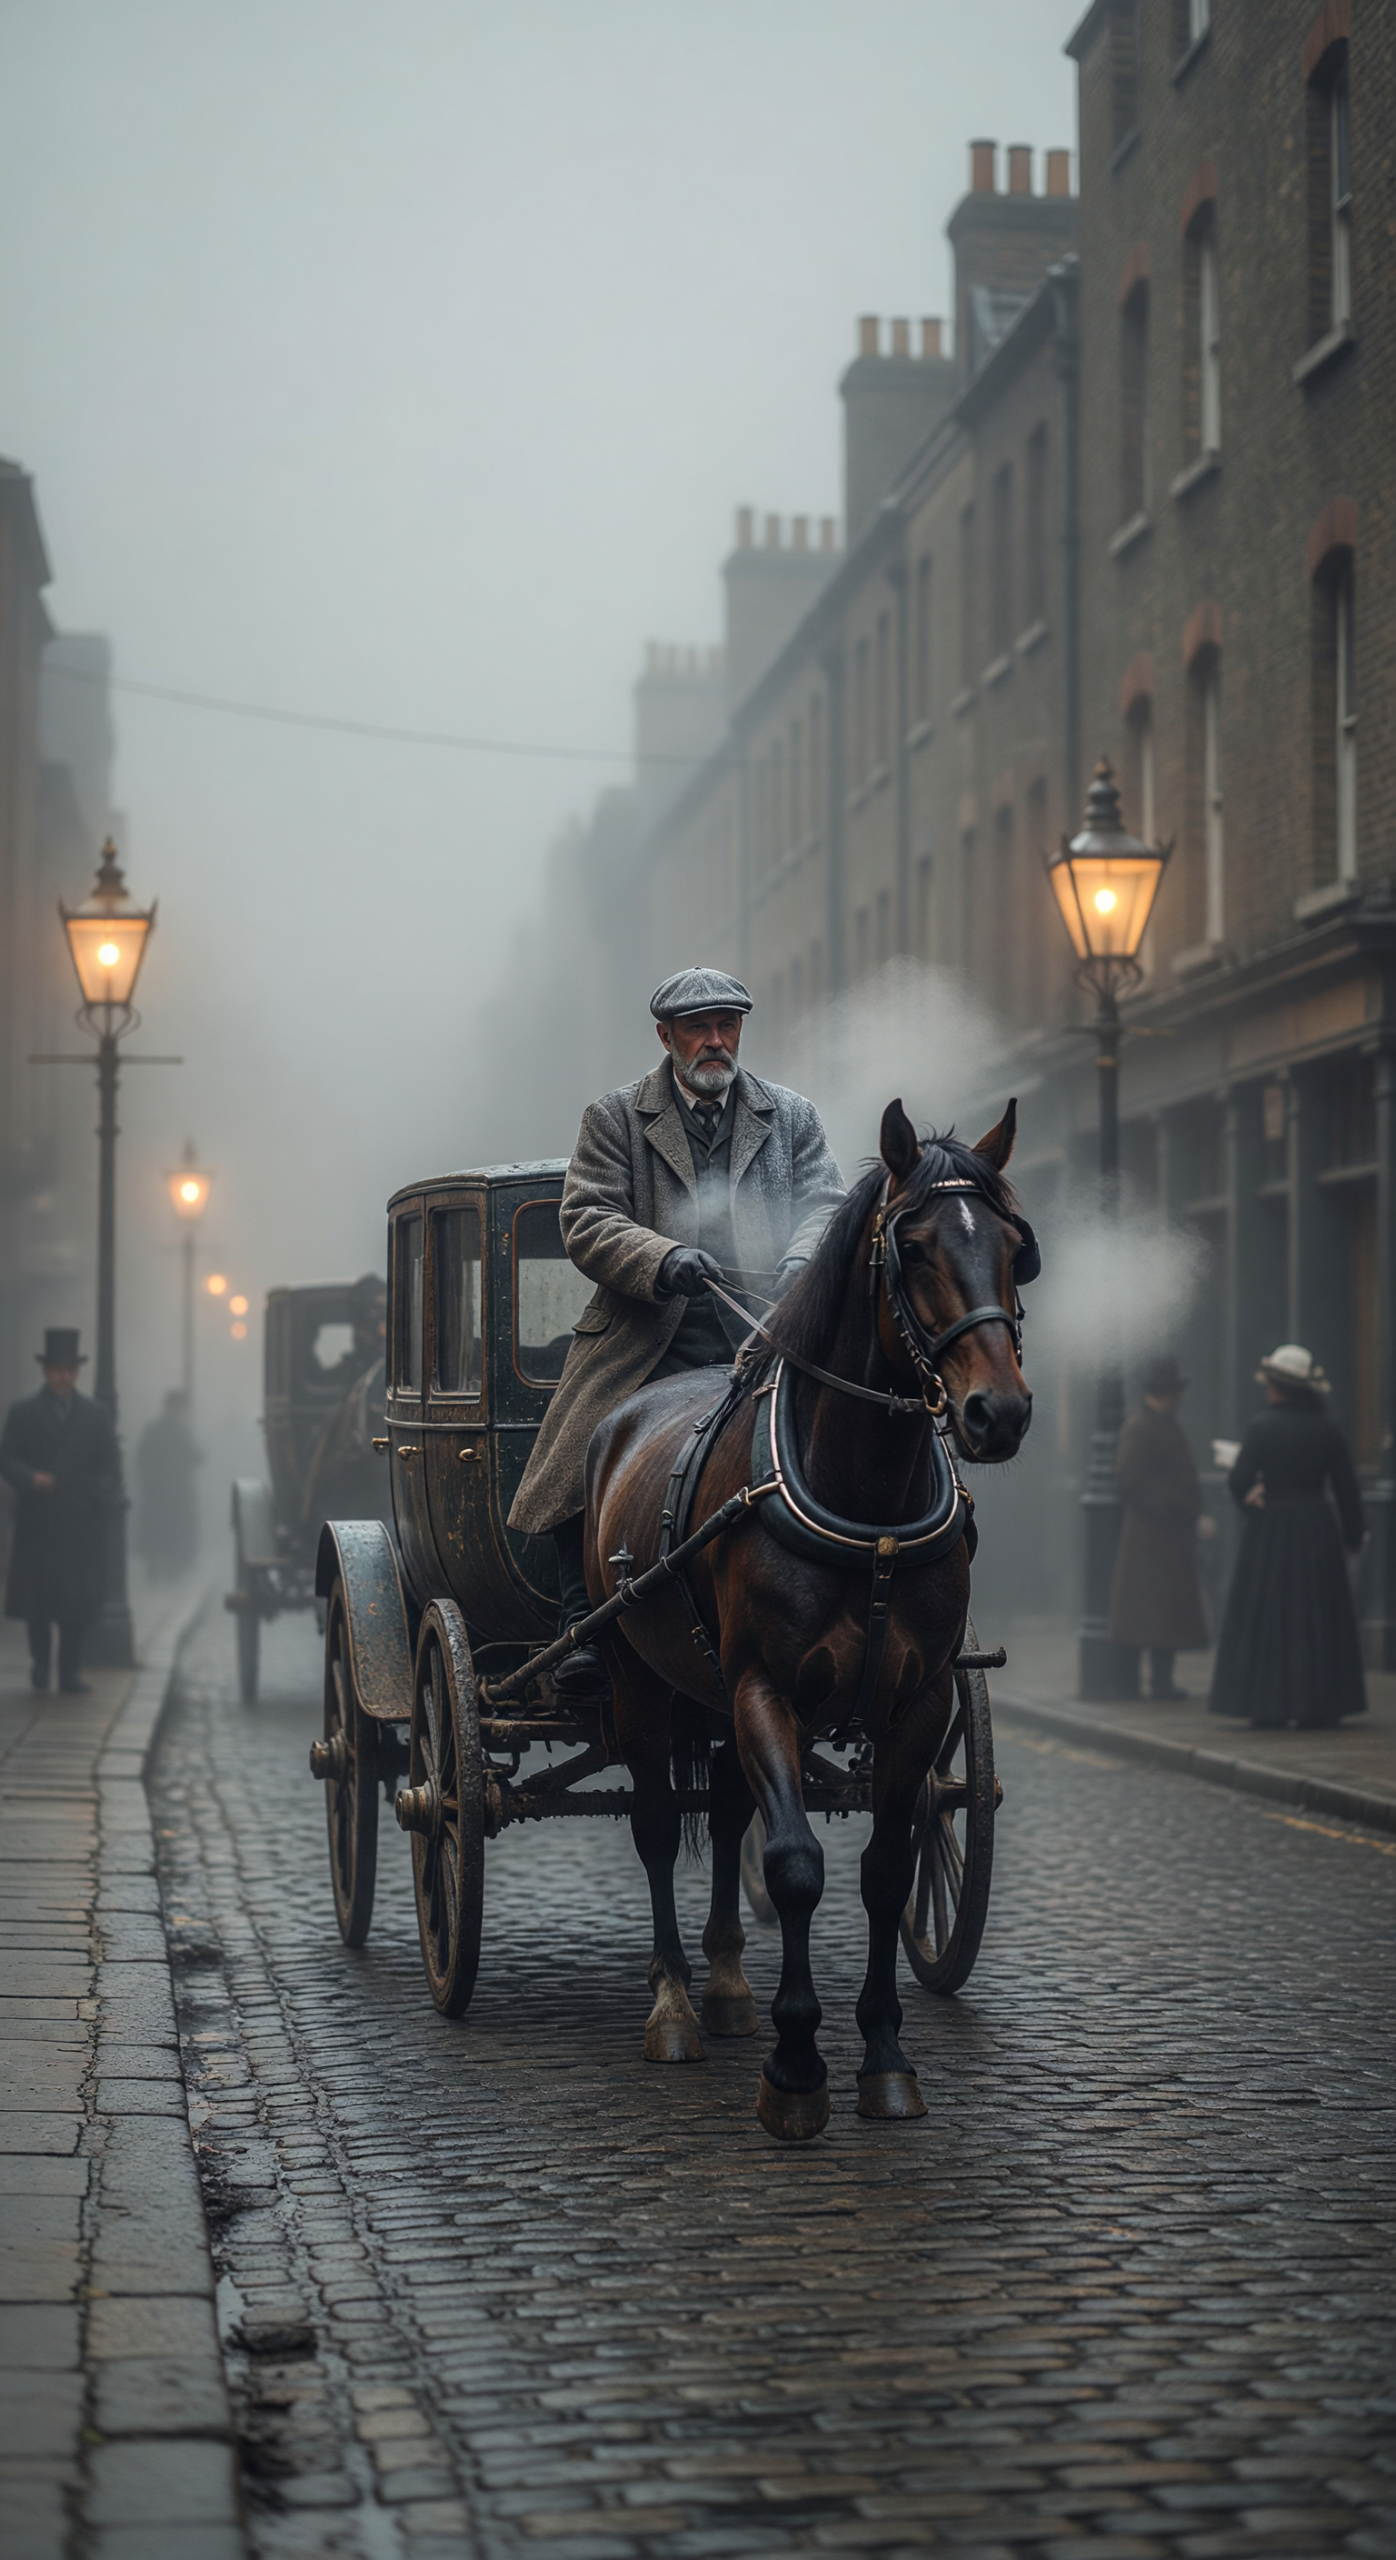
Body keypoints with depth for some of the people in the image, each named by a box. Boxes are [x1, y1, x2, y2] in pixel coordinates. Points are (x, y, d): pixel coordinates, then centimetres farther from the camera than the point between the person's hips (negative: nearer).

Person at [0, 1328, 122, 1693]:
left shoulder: (94, 1414, 11)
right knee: (36, 1594, 2)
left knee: (77, 1595, -3)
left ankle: (70, 1670, 2)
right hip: (38, 1520, -1)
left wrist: (104, 1495, -9)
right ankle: (40, 1659, 23)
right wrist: (30, 1478, -19)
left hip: (81, 1522, 1)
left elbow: (110, 1462, 9)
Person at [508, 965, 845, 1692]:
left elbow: (824, 1206, 8)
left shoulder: (793, 1118, 18)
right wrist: (663, 1259, -19)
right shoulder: (613, 1120, 11)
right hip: (648, 1352, -1)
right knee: (583, 1469, -16)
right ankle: (583, 1629, -1)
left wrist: (798, 1266, -15)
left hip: (766, 1348, 1)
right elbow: (586, 1222, 0)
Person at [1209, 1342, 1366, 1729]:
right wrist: (1353, 1536, 11)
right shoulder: (1327, 1428, -1)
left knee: (1267, 1614, 4)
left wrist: (1250, 1503, 10)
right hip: (1317, 1532, 3)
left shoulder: (1261, 1427, -10)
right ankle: (1321, 1704, 10)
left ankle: (1269, 1705, 2)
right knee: (1319, 1618, 9)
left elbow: (1240, 1482, -12)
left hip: (1270, 1530, -3)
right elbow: (1347, 1487, 1)